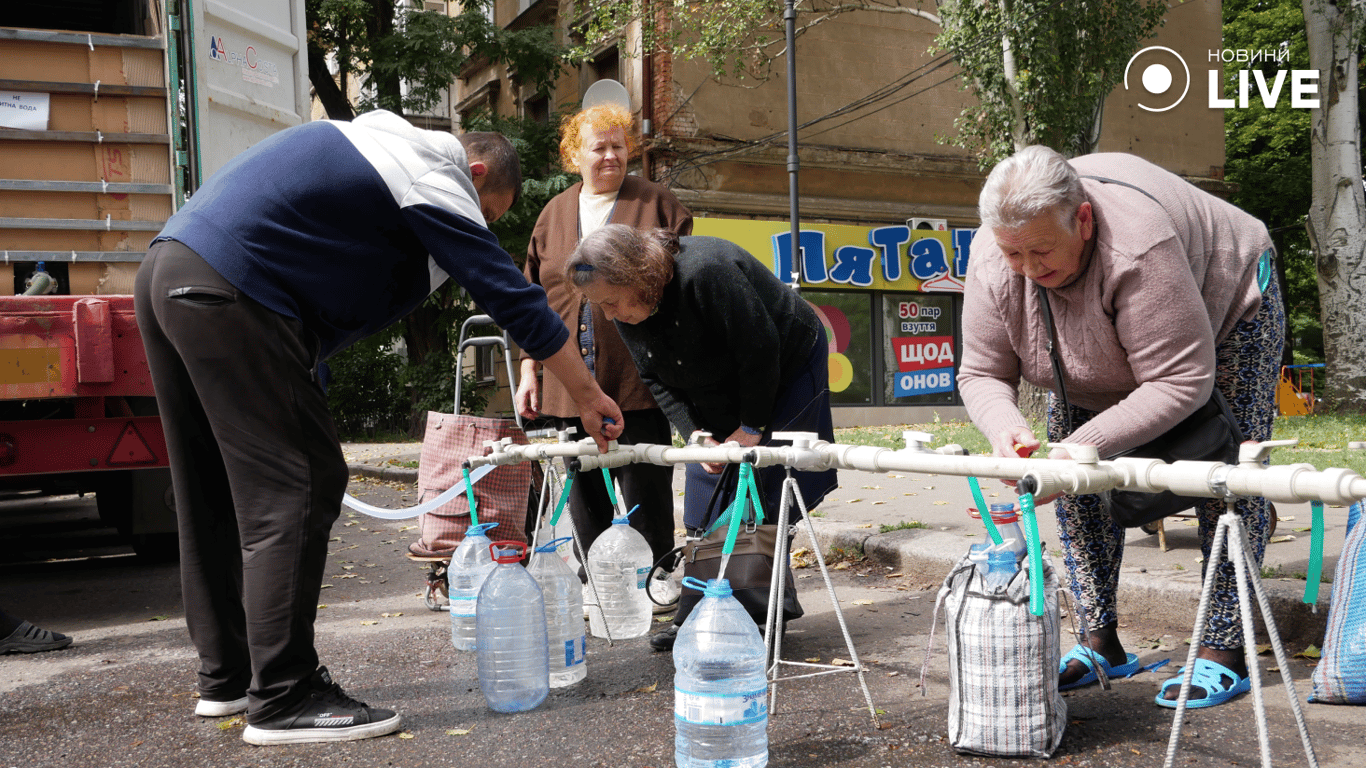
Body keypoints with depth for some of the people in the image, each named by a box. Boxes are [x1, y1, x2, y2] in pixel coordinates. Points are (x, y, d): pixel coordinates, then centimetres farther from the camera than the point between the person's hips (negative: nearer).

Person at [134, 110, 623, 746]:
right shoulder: (435, 179, -4)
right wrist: (588, 396, 1)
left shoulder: (388, 142, 25)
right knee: (294, 486, -8)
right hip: (229, 292, -10)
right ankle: (283, 699, -5)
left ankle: (226, 676, 23)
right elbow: (511, 294, -6)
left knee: (218, 492, 14)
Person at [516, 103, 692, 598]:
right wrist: (529, 371, 10)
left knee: (645, 492, 1)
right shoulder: (555, 214, 15)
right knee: (584, 492, 11)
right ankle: (592, 588, 24)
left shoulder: (658, 204, 3)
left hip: (639, 379, -4)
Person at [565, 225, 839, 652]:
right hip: (718, 400, 7)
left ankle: (767, 614, 1)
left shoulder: (704, 272, -34)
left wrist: (752, 426, -19)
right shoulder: (626, 313, -11)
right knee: (707, 508, 2)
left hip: (786, 368, -6)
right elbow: (656, 380, -3)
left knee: (763, 498, -9)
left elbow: (760, 349, -28)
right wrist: (698, 435, -17)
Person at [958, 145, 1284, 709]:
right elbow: (981, 373, -21)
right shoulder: (992, 260, -29)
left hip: (1225, 306, -4)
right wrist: (1004, 428, -42)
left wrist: (1087, 446, -47)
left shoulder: (1137, 245, -45)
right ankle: (1101, 644, 6)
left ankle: (1224, 652, -2)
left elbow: (1182, 382, -42)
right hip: (1101, 351, 5)